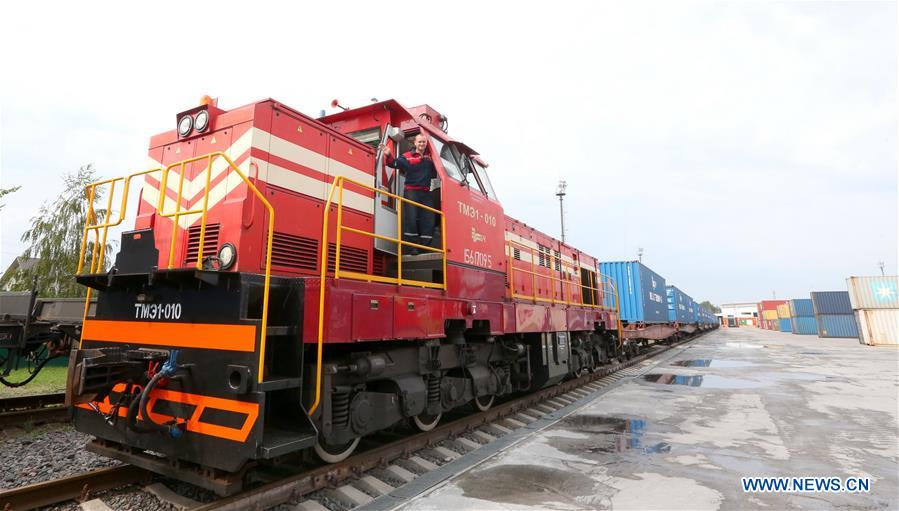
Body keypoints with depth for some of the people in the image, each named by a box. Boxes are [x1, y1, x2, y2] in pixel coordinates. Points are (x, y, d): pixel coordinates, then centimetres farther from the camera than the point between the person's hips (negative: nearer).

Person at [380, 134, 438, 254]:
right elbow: (395, 163, -12)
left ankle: (425, 247, 9)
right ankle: (410, 247, -5)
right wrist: (388, 155, -30)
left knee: (428, 220, 2)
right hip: (411, 191, -4)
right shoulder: (407, 156, 3)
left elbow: (434, 174, 19)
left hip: (426, 192, 5)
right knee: (411, 218, -10)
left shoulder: (429, 157, 15)